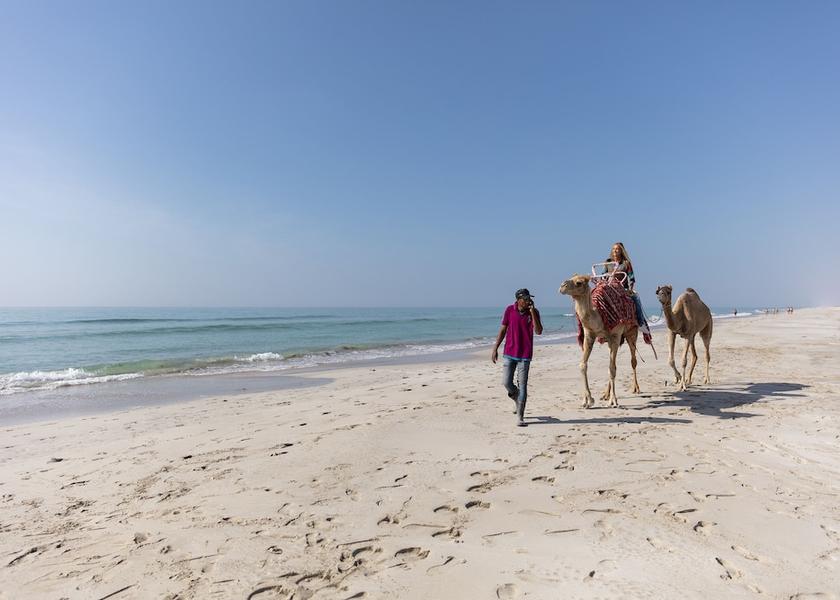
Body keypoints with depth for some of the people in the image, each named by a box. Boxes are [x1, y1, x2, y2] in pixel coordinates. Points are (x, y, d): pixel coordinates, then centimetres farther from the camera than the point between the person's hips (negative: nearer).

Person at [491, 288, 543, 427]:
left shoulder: (534, 312, -5)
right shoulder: (509, 310, -4)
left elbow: (538, 331, -17)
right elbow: (503, 330, 4)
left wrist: (532, 312, -22)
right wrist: (495, 349, 3)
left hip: (525, 354, -1)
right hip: (510, 353, 1)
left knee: (522, 385, -1)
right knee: (506, 382, -1)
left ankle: (520, 417, 8)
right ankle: (517, 397, 33)